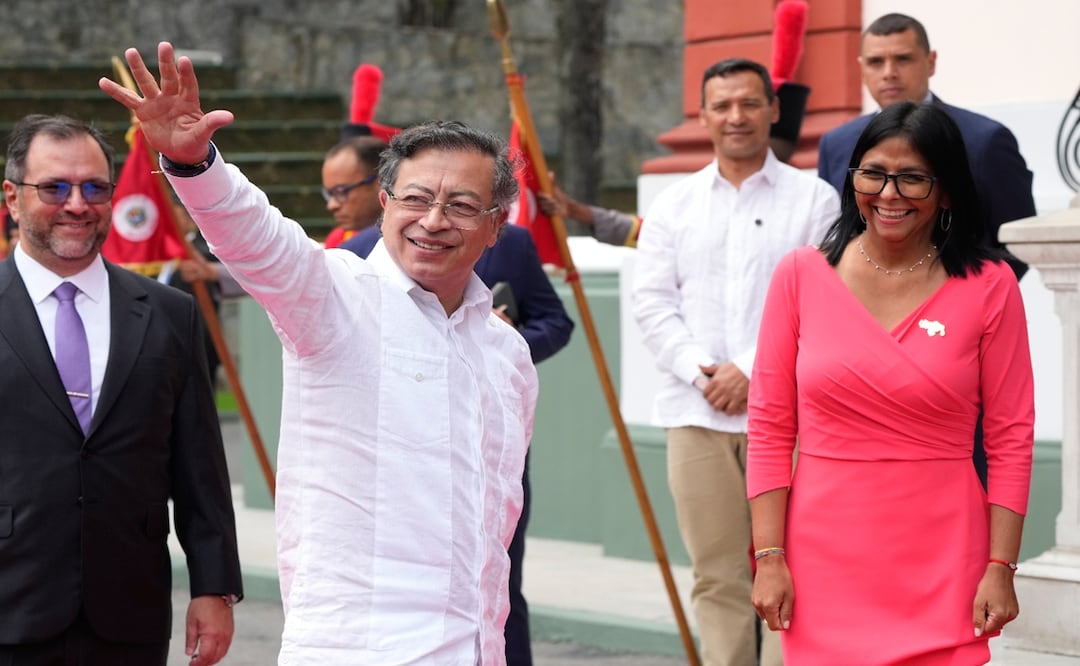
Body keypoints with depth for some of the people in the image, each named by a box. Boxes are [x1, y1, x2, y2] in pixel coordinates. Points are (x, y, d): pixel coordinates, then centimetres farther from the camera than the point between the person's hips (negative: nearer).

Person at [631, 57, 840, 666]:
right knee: (717, 575, 4)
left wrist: (751, 370, -11)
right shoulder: (674, 205, 13)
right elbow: (652, 300, 8)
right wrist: (699, 370, -7)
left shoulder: (814, 198, 4)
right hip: (697, 412, 3)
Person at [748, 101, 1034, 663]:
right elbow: (769, 429, 4)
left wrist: (1001, 568, -4)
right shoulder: (802, 275, 3)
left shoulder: (988, 285, 0)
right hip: (825, 558, 1)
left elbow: (1011, 439, 1)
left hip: (941, 565, -1)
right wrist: (769, 556, -2)